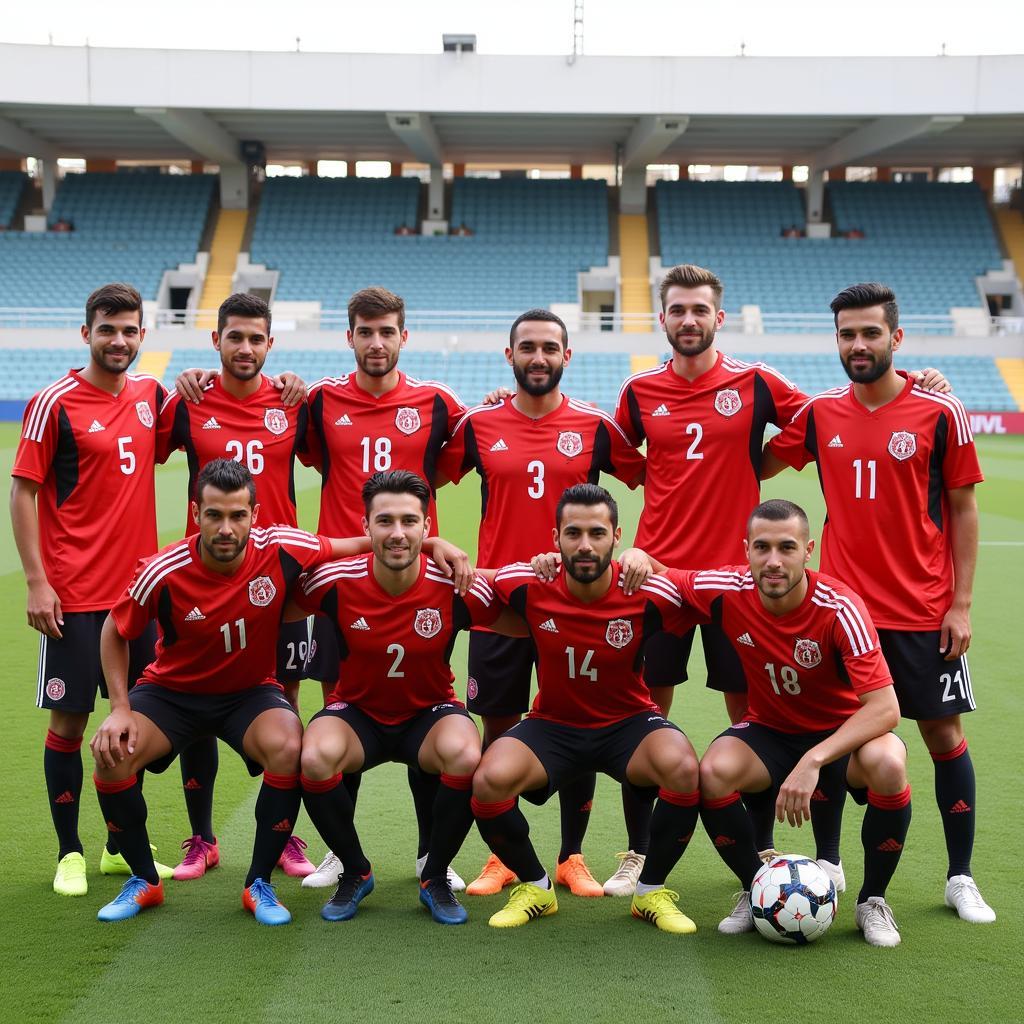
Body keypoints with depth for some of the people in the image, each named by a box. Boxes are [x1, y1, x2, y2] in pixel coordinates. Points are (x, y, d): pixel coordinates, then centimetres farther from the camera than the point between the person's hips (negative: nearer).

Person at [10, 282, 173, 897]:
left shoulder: (151, 393, 8)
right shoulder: (55, 403, -8)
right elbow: (24, 490, -7)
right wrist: (37, 581, -13)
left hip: (139, 586, 5)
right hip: (74, 593, -5)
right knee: (69, 718, 1)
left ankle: (121, 846, 23)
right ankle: (70, 853, 14)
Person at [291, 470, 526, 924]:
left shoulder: (454, 586, -19)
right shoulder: (337, 581, -18)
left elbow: (525, 625, -6)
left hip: (429, 713, 0)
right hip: (357, 712, 0)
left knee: (466, 757, -33)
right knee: (315, 759, -32)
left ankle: (436, 877, -4)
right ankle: (355, 871, -1)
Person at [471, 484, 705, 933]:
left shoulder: (647, 593, -18)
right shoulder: (528, 586, -15)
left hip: (628, 721, -1)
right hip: (552, 724, 1)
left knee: (684, 768, -32)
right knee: (490, 780, -28)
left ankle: (651, 892, -4)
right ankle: (535, 887, 2)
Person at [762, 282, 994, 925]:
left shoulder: (940, 413, -5)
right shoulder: (820, 415, 3)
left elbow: (962, 509, -1)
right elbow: (756, 467, 18)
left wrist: (961, 603, -5)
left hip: (924, 613, -2)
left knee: (944, 736, 4)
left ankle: (961, 878, 17)